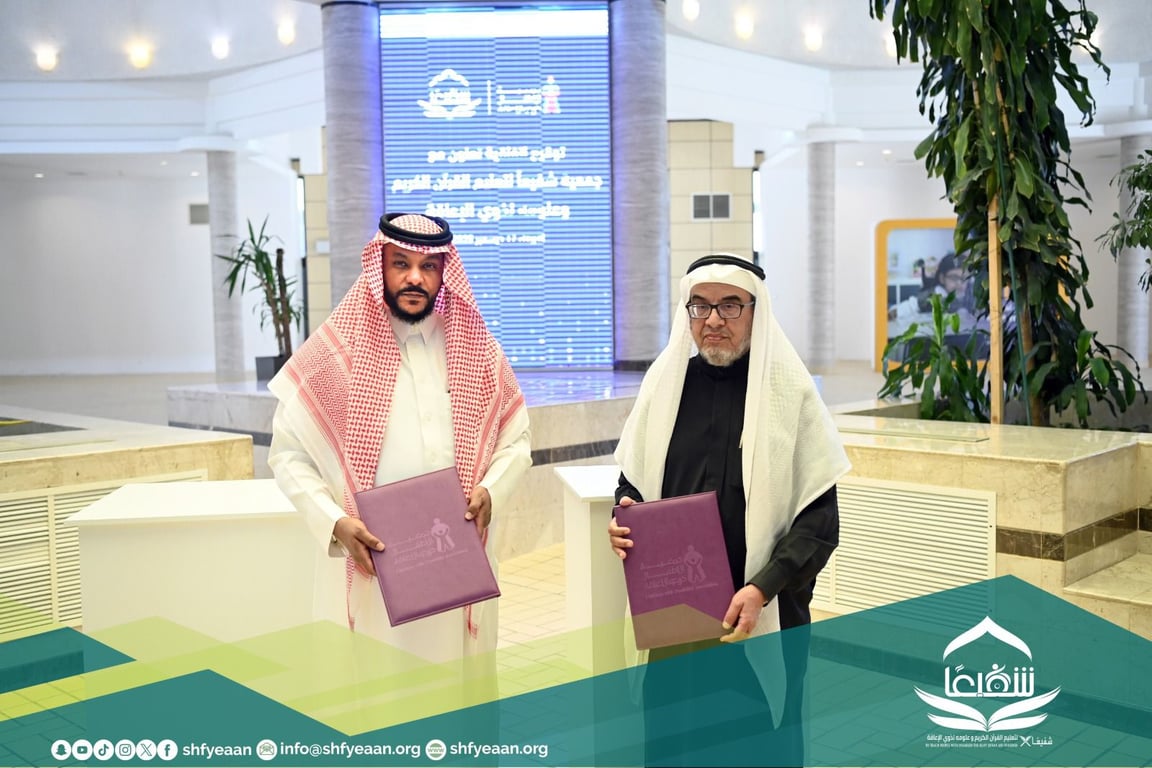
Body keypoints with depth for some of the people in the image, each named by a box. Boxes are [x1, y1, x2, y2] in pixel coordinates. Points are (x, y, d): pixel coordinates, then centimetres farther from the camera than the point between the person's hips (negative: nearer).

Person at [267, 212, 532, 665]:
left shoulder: (474, 347, 4)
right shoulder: (338, 351, -4)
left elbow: (515, 440, 11)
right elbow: (288, 455, -2)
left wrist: (490, 491, -8)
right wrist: (334, 522, -15)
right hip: (372, 556, -2)